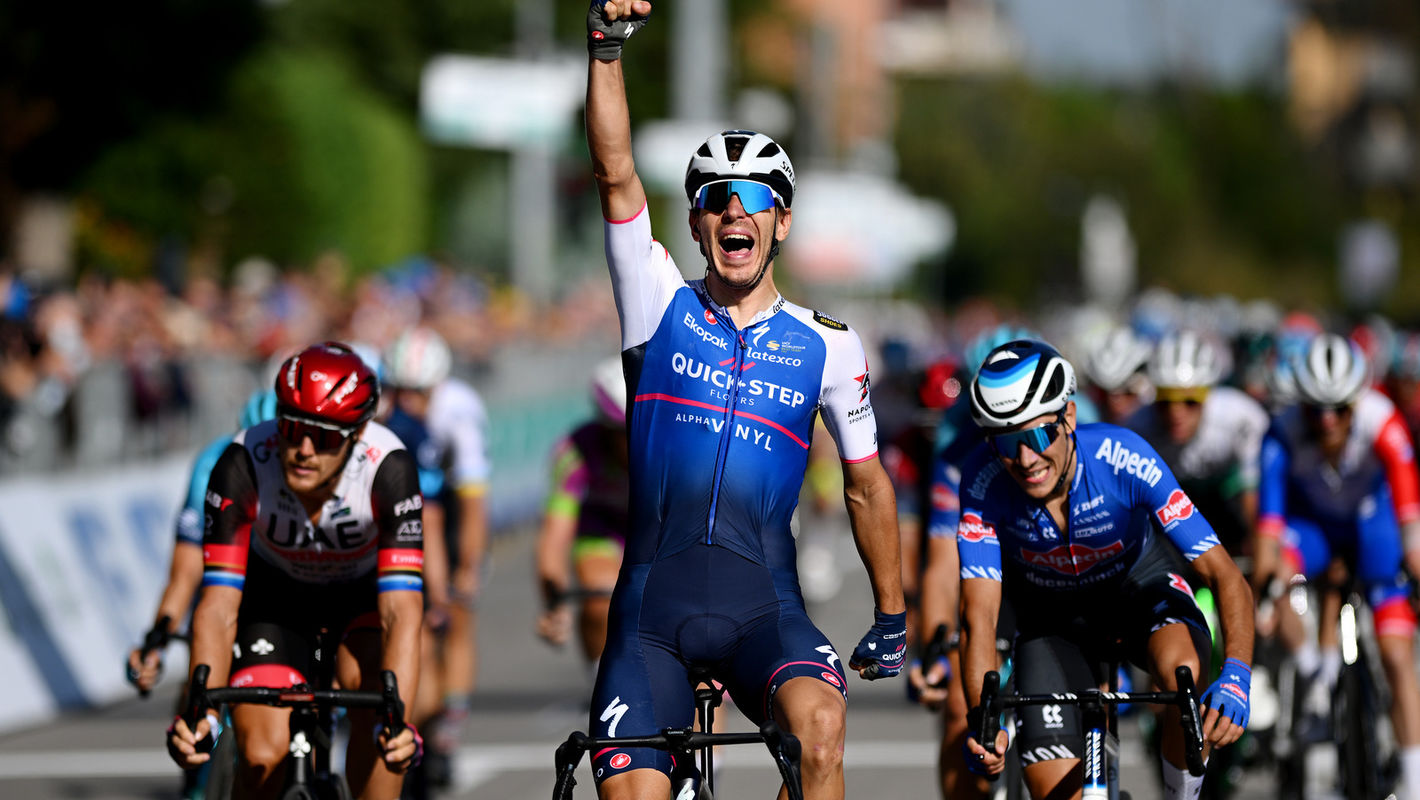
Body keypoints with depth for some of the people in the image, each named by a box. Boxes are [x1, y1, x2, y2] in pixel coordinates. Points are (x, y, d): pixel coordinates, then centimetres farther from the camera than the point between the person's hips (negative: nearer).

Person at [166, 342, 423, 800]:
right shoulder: (242, 465, -32)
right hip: (277, 594, 0)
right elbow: (219, 608, -33)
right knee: (263, 758, -17)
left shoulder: (387, 468, -34)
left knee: (373, 698, -30)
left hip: (364, 590, 0)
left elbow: (401, 612, -39)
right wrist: (200, 713, -47)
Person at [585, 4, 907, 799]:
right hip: (652, 600, 0)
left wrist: (893, 616, 19)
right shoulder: (662, 306, 7)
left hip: (762, 603, 0)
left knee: (819, 722, -31)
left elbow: (866, 485, 18)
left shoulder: (827, 346, 8)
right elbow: (616, 172, -6)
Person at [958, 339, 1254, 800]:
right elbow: (979, 617, -31)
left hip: (1139, 584, -1)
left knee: (1185, 675, -35)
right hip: (1052, 617, 1)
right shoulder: (984, 481, -30)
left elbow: (1225, 575, -32)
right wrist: (982, 718, -49)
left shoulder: (1123, 459, -33)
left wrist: (1235, 676, -49)